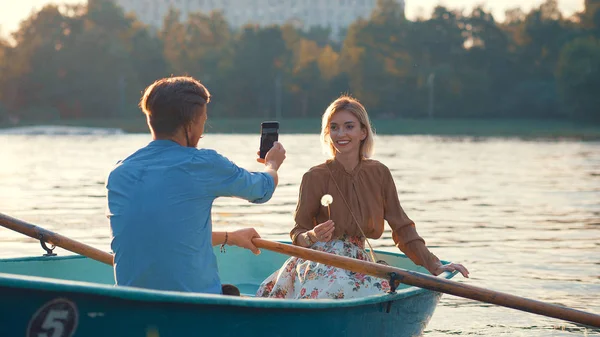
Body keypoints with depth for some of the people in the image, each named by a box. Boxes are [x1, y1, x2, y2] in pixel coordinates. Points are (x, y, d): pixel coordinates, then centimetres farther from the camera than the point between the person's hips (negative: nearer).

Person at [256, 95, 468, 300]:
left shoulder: (379, 174, 8)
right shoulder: (315, 177, -2)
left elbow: (402, 227, 11)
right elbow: (298, 234, 1)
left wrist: (435, 266, 4)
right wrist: (313, 237, -23)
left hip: (359, 263, 5)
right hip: (320, 267, -5)